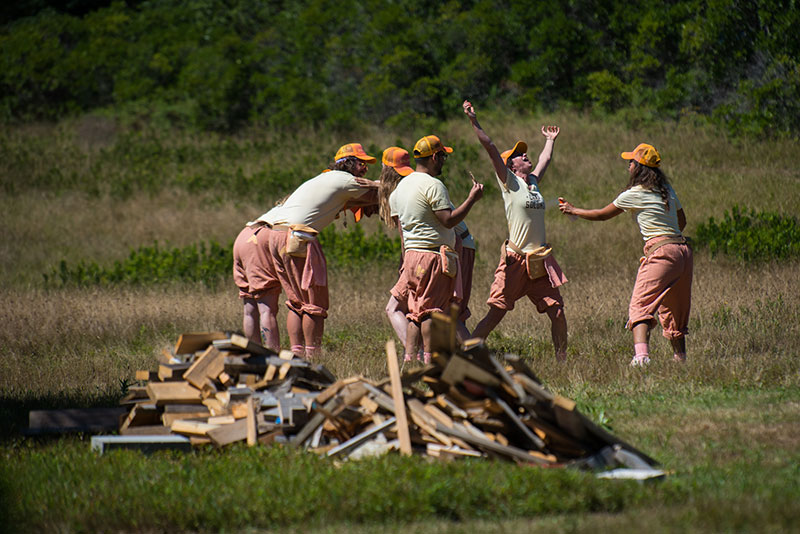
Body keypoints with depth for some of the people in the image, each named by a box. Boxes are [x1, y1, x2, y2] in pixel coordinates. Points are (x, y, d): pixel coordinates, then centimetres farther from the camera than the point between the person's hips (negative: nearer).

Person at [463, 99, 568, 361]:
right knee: (496, 313, -6)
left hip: (541, 261, 6)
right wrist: (474, 121, -11)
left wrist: (550, 140, 49)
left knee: (557, 312, 1)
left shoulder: (533, 181, 16)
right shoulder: (509, 182, 0)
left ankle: (562, 360, 11)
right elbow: (491, 148, -6)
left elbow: (545, 159, 36)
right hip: (516, 260, -6)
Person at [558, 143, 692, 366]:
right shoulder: (667, 189, 16)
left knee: (640, 307, -12)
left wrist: (573, 210, 21)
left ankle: (641, 355, -31)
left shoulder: (634, 195, -4)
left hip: (661, 253, -8)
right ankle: (680, 358, 20)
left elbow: (602, 215, 8)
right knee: (674, 311, 17)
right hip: (683, 251, 8)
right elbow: (681, 221, 27)